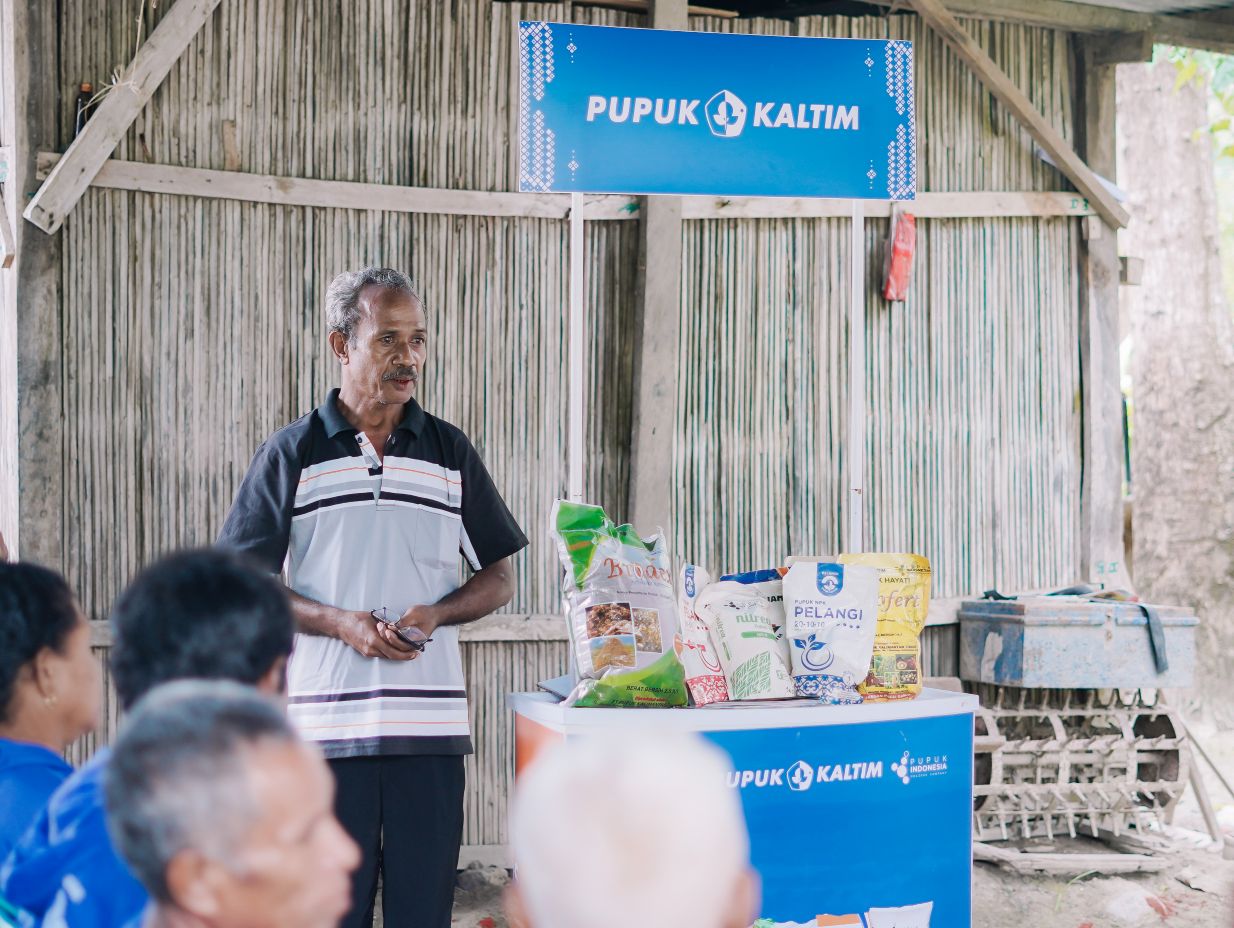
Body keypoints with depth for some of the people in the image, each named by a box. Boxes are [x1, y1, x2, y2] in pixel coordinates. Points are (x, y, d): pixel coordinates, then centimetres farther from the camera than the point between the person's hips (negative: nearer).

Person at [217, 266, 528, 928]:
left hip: (430, 723, 2)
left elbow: (500, 577, 14)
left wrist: (436, 614, -6)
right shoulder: (292, 454, 4)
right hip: (325, 721, -2)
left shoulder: (451, 453, 11)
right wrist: (339, 622, -12)